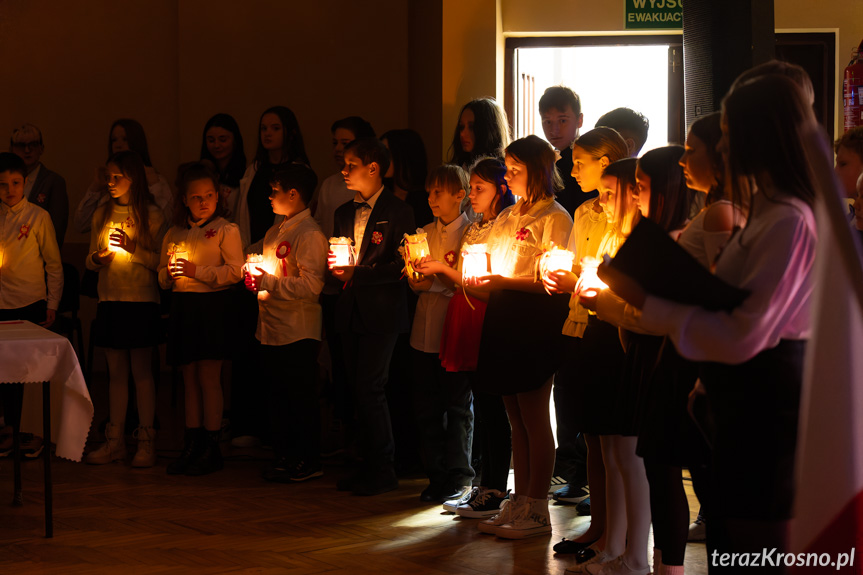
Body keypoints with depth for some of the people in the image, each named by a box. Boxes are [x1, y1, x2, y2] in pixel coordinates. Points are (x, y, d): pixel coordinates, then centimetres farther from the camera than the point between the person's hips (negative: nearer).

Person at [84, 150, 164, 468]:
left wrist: (134, 248, -22)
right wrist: (96, 258, -6)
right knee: (116, 371, 8)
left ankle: (146, 441, 3)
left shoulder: (150, 214, -3)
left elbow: (160, 260, -9)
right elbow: (90, 260, 16)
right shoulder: (102, 214, 12)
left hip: (141, 301, -5)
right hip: (110, 300, 5)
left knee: (141, 370, -2)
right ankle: (115, 441, 13)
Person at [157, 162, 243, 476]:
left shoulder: (226, 230, -2)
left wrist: (197, 271, -17)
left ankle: (211, 448, 2)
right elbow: (161, 276, 19)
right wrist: (169, 274, -4)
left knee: (209, 377, -4)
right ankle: (191, 446, 13)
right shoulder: (174, 234, 15)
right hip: (182, 306, 5)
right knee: (190, 379, 8)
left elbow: (234, 271, -12)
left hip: (212, 306, -5)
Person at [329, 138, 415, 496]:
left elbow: (400, 266, -11)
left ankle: (382, 471, -2)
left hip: (381, 313, -7)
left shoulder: (398, 212, -5)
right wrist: (336, 270, -1)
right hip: (351, 313, 7)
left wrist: (357, 272, -17)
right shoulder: (344, 213, 17)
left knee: (369, 388, -10)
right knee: (360, 391, 8)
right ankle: (371, 466, 16)